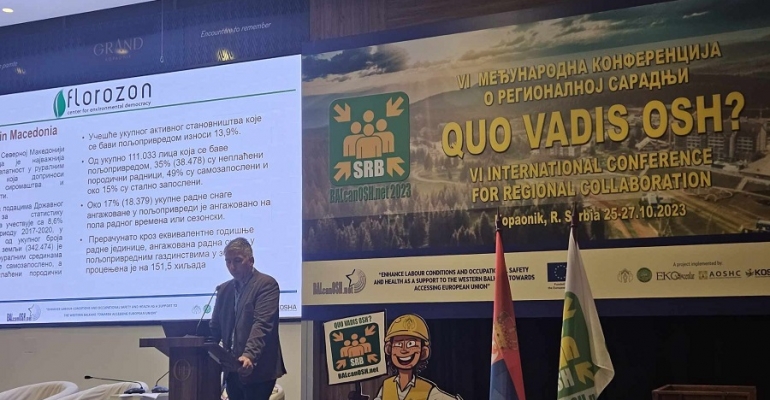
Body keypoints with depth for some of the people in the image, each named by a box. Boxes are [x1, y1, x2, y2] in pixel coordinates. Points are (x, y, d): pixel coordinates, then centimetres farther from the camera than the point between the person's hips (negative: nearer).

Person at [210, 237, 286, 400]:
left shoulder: (266, 284, -6)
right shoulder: (224, 289, 16)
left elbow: (262, 324, -18)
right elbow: (215, 327, 17)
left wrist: (249, 356, -31)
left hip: (257, 369, -6)